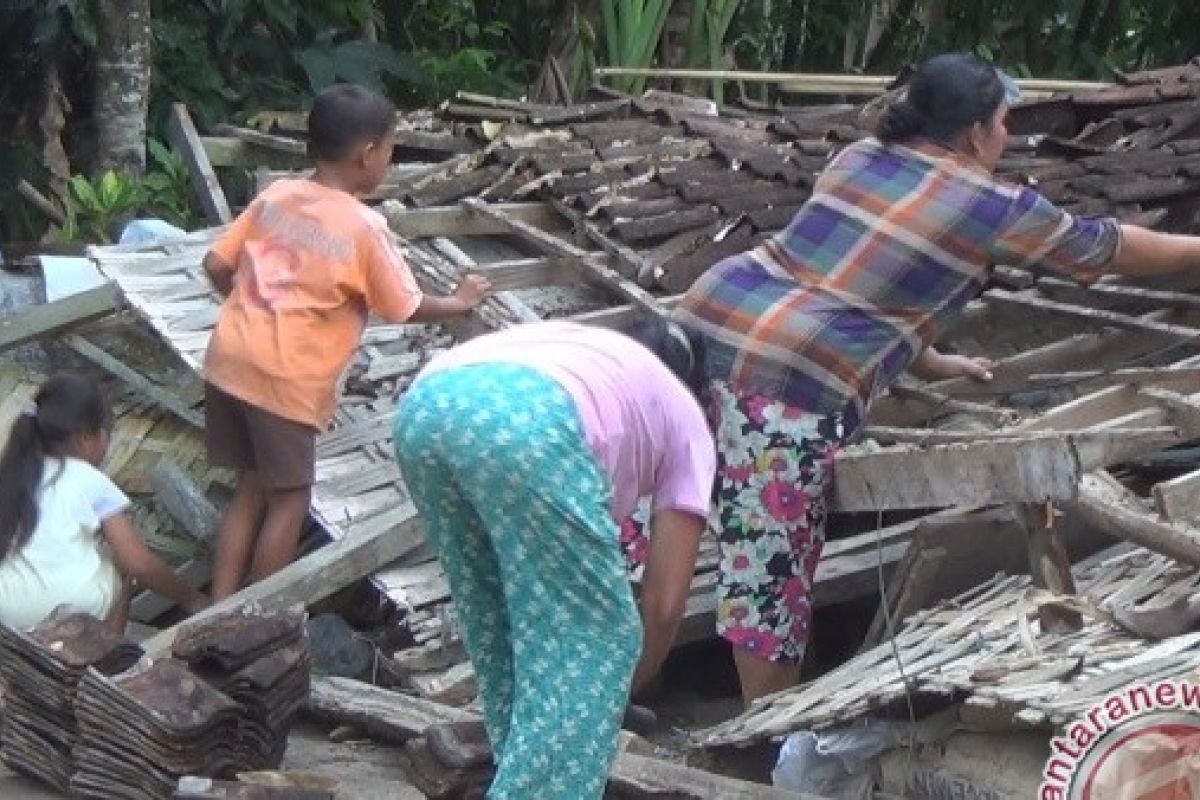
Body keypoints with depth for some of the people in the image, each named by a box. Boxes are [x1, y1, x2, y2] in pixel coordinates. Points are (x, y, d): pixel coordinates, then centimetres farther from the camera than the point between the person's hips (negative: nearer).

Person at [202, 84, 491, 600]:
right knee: (288, 501, 10)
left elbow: (215, 265, 8)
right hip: (286, 380, -6)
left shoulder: (275, 196, 7)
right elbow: (406, 309, 1)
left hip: (229, 360, 6)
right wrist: (460, 302, 19)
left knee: (251, 490, 19)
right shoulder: (364, 228, -9)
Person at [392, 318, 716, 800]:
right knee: (597, 637, 9)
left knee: (498, 626, 25)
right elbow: (663, 603, 26)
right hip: (526, 422, -6)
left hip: (424, 404, 6)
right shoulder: (685, 420, 31)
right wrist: (625, 687, 44)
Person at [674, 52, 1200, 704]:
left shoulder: (858, 158, 20)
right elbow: (1105, 246, 15)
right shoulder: (993, 208, 1)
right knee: (770, 560, 2)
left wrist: (927, 361, 38)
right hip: (789, 377, -7)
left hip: (712, 315, 7)